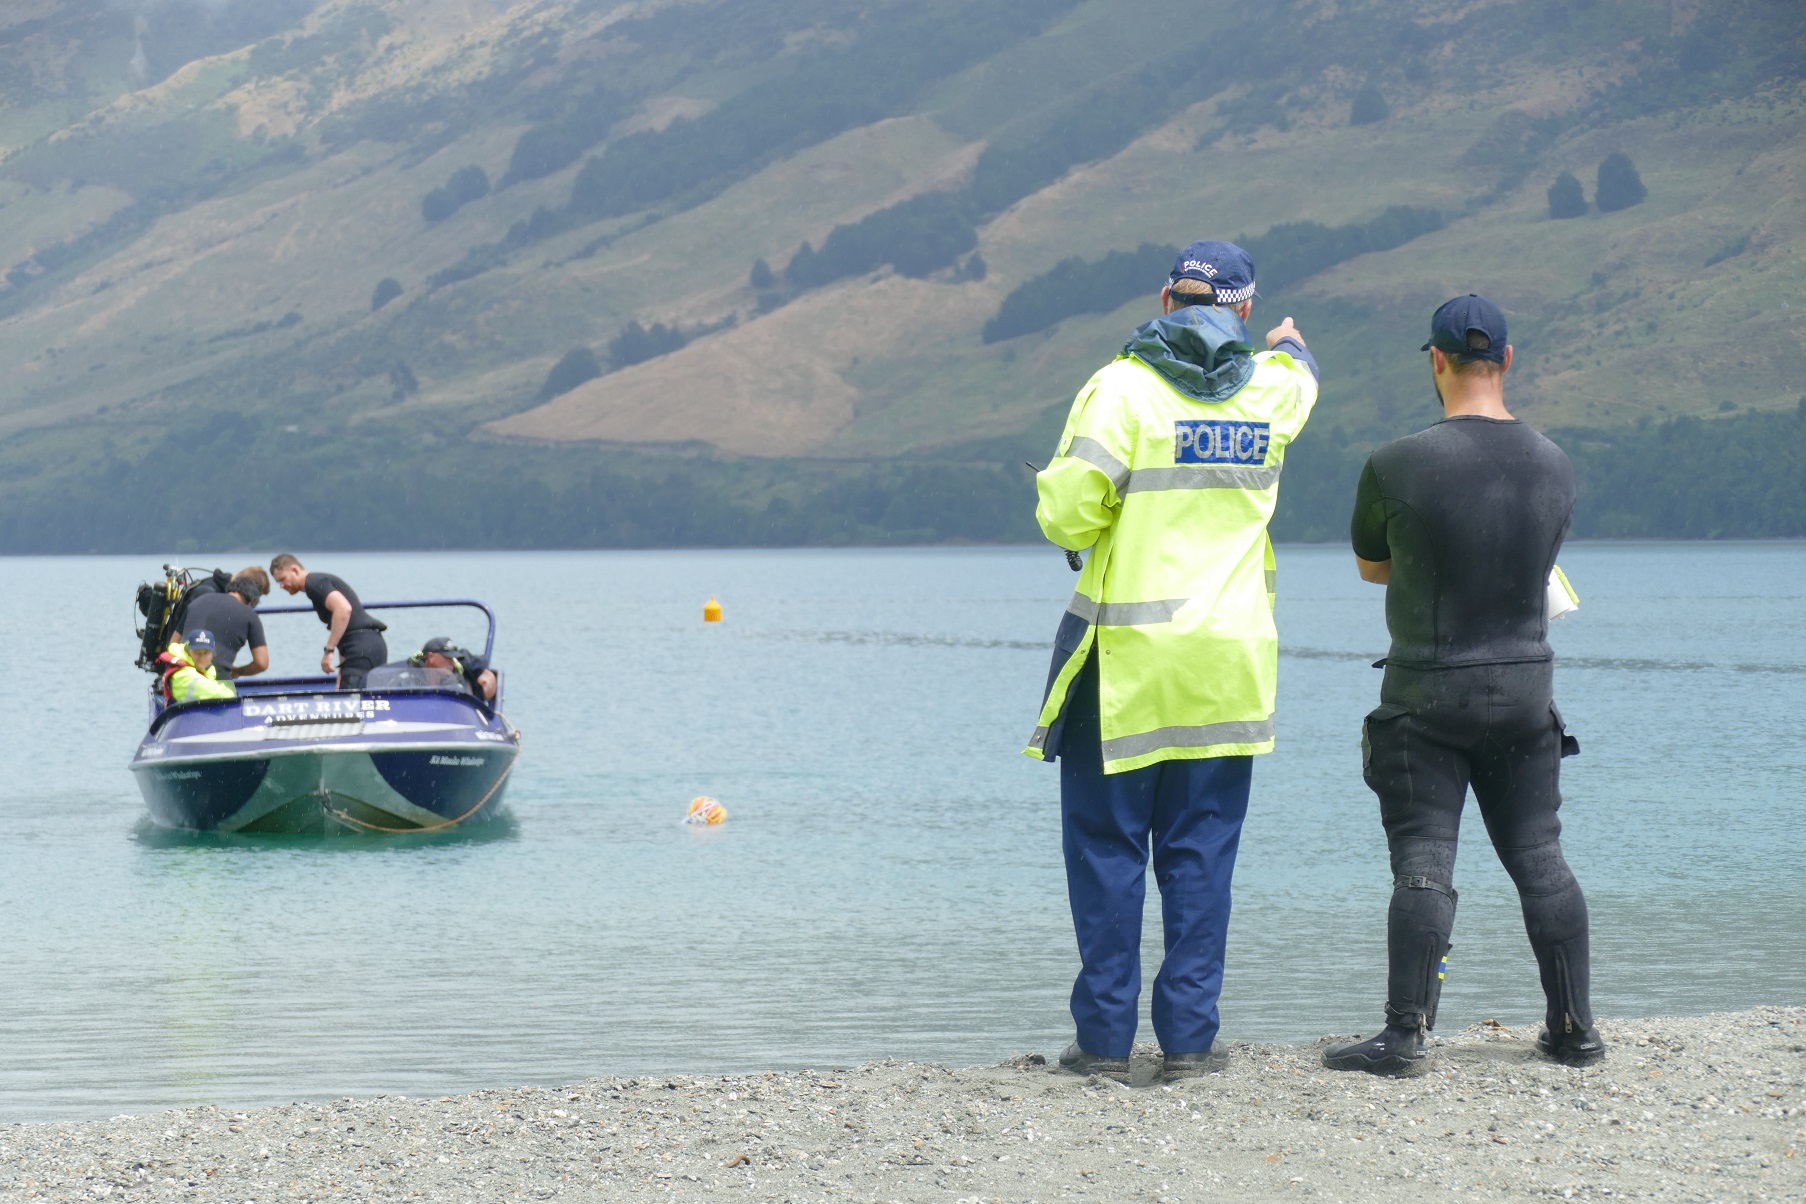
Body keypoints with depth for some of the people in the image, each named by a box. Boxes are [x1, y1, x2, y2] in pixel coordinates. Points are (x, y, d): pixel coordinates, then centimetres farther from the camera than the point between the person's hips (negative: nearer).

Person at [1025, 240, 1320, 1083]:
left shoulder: (1122, 387, -9)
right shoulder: (1270, 390, 4)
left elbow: (1066, 514, -14)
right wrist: (1289, 341, 54)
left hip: (1124, 663, -3)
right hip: (1229, 659, 3)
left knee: (1106, 848, 4)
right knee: (1200, 853, 8)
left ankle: (1104, 1037, 4)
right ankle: (1189, 1037, 6)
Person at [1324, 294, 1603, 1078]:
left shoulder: (1397, 466, -13)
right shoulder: (1554, 467, 1)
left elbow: (1370, 565, 3)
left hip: (1426, 696, -4)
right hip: (1526, 688, 4)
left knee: (1423, 864, -4)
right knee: (1540, 861, 11)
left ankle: (1405, 1035, -6)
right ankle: (1575, 1029, 15)